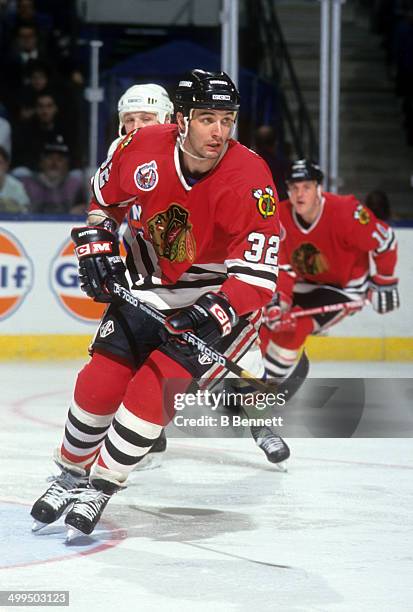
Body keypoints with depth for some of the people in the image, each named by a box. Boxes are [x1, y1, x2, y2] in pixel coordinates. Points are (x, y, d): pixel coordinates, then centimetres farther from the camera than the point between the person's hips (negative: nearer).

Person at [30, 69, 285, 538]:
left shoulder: (250, 178, -27)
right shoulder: (143, 149, -16)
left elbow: (257, 274, -25)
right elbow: (103, 199, 8)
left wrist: (217, 312, -38)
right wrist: (96, 248, -3)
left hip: (216, 292, -4)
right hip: (148, 284, 4)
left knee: (156, 387, -17)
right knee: (100, 383, 0)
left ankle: (100, 487, 1)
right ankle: (70, 474, 25)